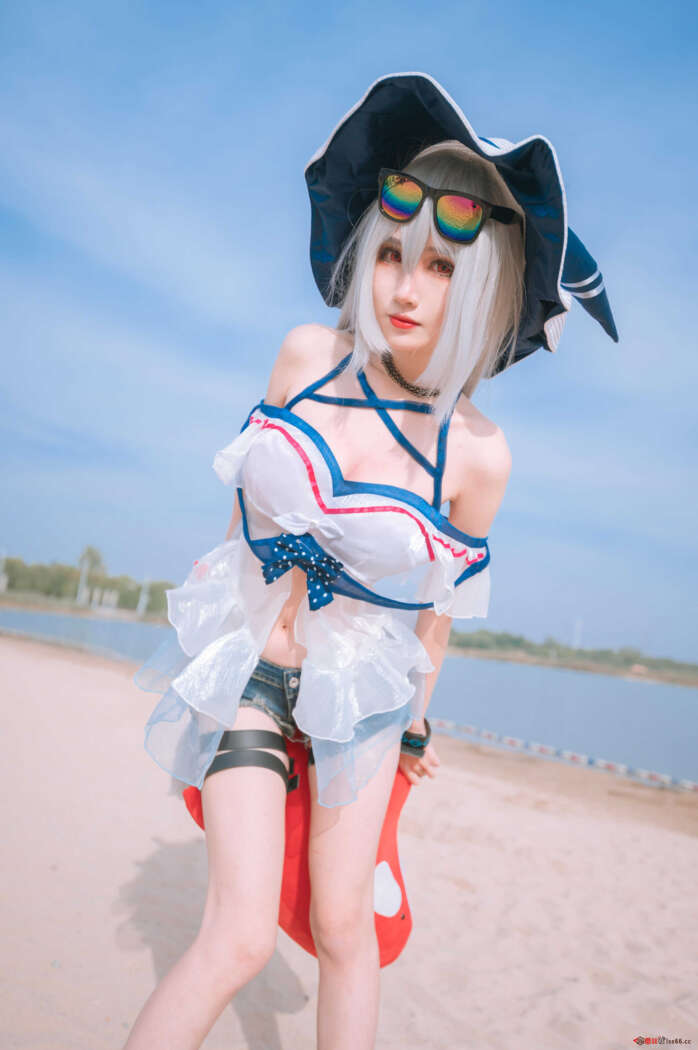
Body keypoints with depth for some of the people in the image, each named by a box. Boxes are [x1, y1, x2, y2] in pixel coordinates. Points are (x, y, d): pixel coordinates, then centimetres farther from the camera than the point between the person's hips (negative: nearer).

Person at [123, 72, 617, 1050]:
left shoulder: (478, 453, -15)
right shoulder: (307, 353, -10)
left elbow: (440, 599, 0)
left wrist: (417, 721, 11)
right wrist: (223, 581, 19)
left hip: (360, 689, 0)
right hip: (248, 664, 1)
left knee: (343, 927, 10)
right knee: (240, 936, -3)